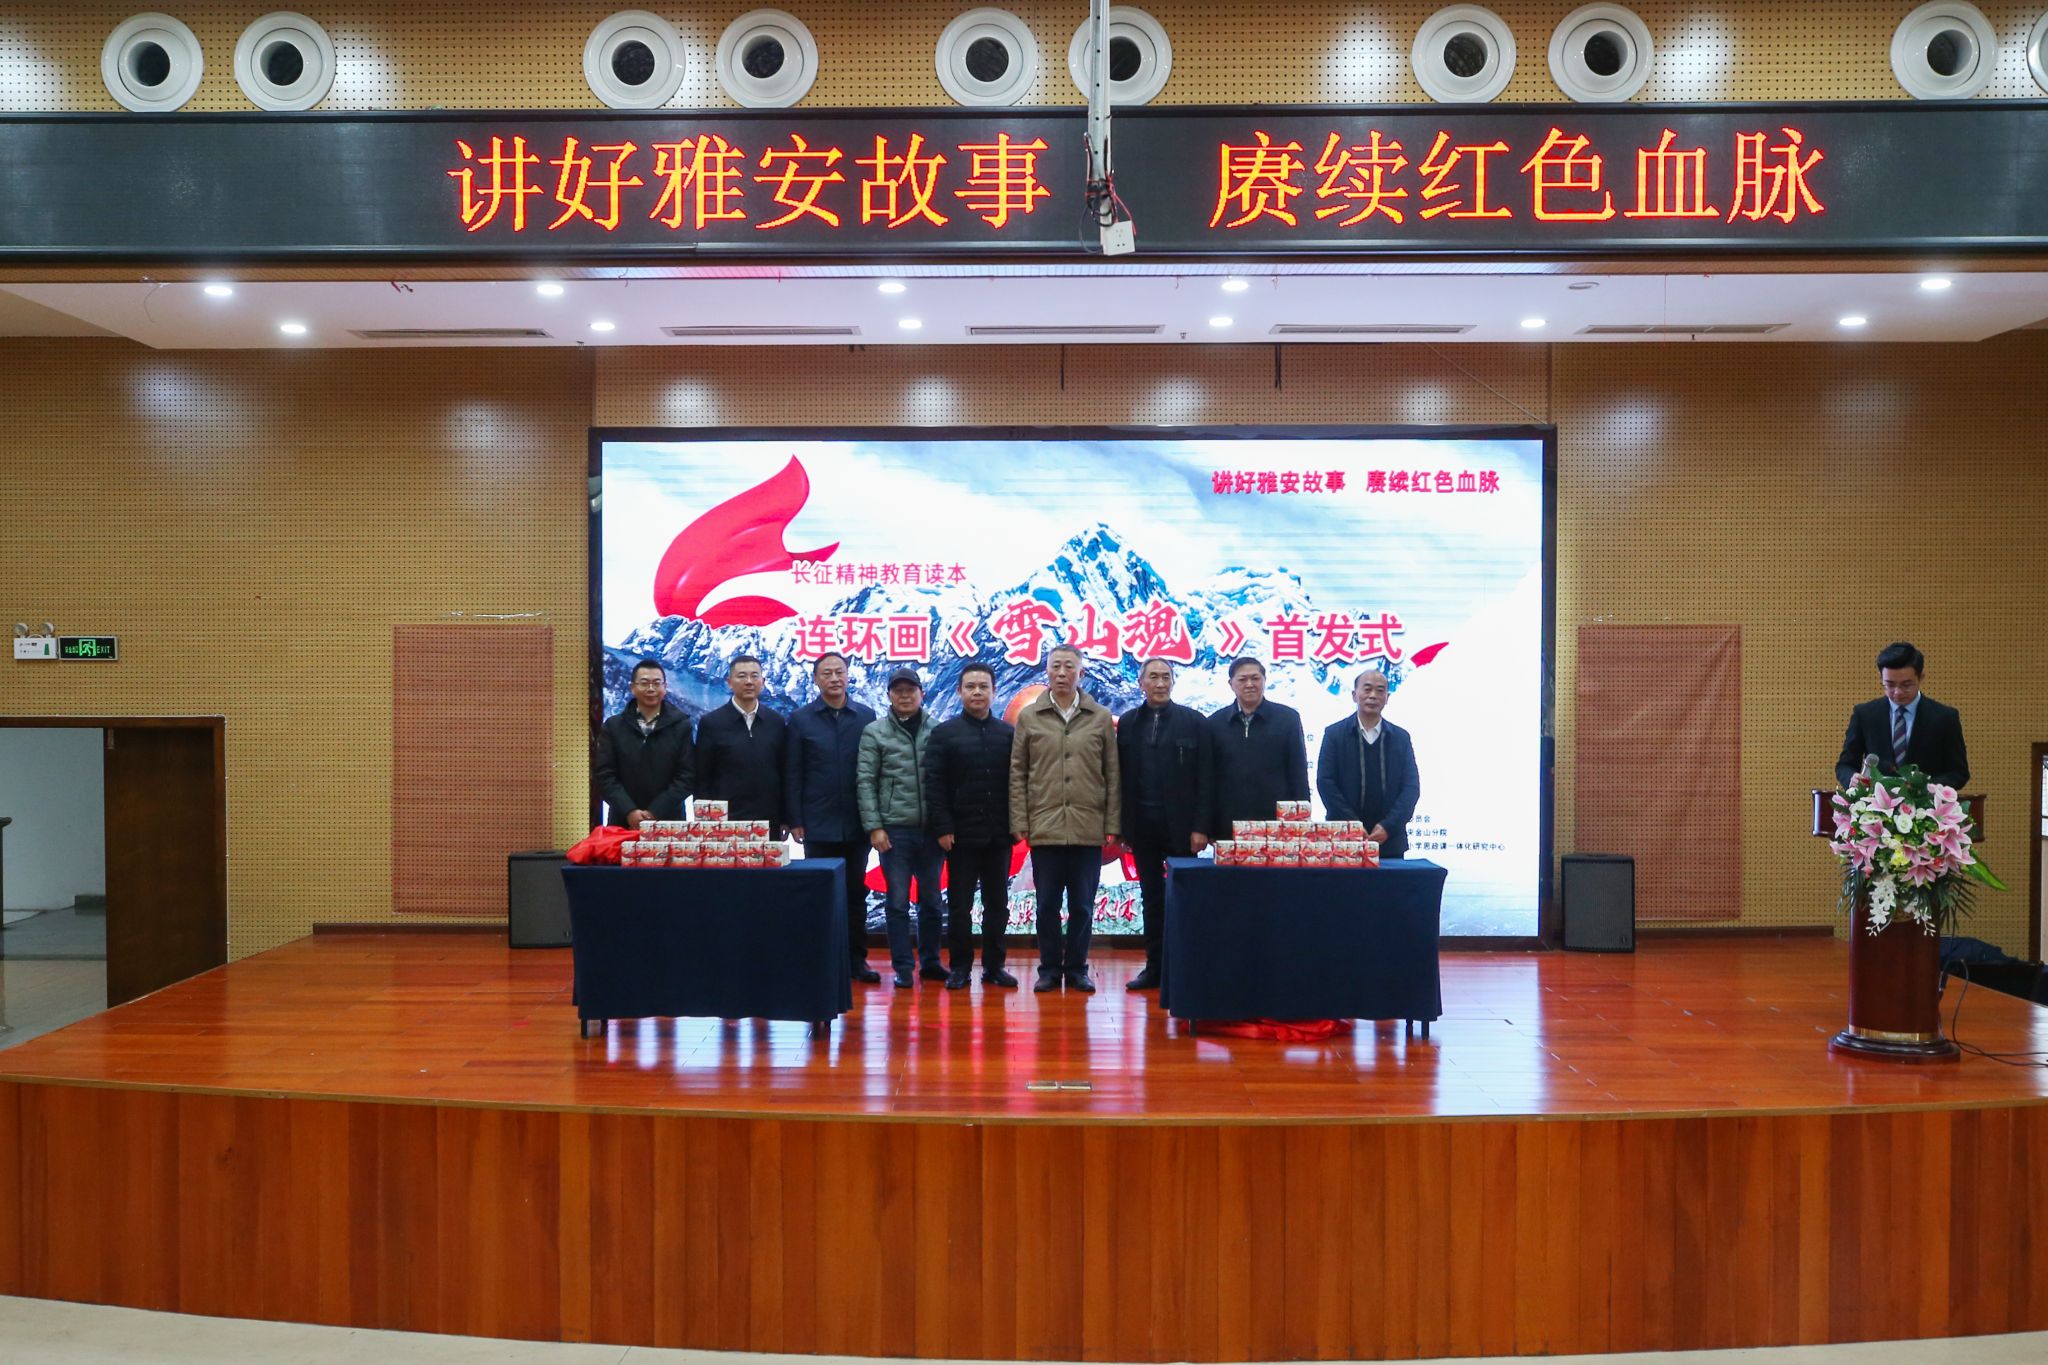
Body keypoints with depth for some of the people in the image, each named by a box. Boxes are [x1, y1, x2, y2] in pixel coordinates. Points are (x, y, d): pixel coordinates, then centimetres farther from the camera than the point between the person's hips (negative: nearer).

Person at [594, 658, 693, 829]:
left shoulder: (681, 726, 5)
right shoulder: (613, 727, 8)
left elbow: (686, 776, -1)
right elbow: (604, 775, 2)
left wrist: (655, 813, -11)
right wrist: (629, 811, -12)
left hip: (668, 822, -1)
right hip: (623, 822, 1)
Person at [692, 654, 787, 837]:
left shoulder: (776, 723, 10)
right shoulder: (711, 723, 2)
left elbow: (784, 774, 12)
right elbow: (702, 779, 3)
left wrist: (785, 819, 8)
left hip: (769, 824, 2)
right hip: (724, 823, -2)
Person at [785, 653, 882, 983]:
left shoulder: (865, 717, 3)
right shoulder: (800, 719, 1)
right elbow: (791, 774, 0)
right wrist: (794, 820, -4)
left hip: (856, 824, 1)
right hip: (818, 826, -1)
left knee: (856, 893, 8)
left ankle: (856, 959, 16)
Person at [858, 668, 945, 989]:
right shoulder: (875, 732, 2)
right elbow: (866, 782, -1)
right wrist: (874, 827, -8)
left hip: (931, 829, 1)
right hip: (894, 829, -1)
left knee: (931, 901, 11)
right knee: (897, 902, 3)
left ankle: (930, 962, 22)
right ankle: (903, 968, 10)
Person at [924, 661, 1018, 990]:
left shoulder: (1009, 734, 6)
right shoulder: (944, 734, 1)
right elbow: (934, 784, -4)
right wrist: (942, 828, -11)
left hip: (999, 836, 2)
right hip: (961, 835, -2)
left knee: (997, 904, 9)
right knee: (959, 905, 4)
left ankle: (994, 966, 18)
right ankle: (960, 966, 14)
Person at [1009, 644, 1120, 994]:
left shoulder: (1100, 718, 5)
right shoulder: (1029, 717, 5)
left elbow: (1113, 777, 6)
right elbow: (1017, 774, 5)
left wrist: (1112, 826, 1)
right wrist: (1019, 823, -1)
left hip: (1089, 830, 0)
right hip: (1044, 829, 0)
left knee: (1082, 906, 6)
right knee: (1047, 905, 6)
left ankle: (1077, 968, 18)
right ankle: (1049, 968, 17)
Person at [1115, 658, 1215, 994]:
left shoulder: (1193, 721, 0)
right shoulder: (1128, 722, 7)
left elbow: (1205, 778, -4)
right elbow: (1122, 775, 5)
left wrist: (1200, 827, -10)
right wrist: (1123, 826, 0)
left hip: (1179, 824, -3)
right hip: (1143, 826, 3)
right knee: (1151, 898, 9)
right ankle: (1155, 967, 14)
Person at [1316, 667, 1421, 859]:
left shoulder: (1401, 738, 9)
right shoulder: (1334, 734, 4)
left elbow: (1412, 786, 3)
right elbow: (1325, 782, -3)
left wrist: (1389, 826, -10)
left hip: (1390, 841, 2)